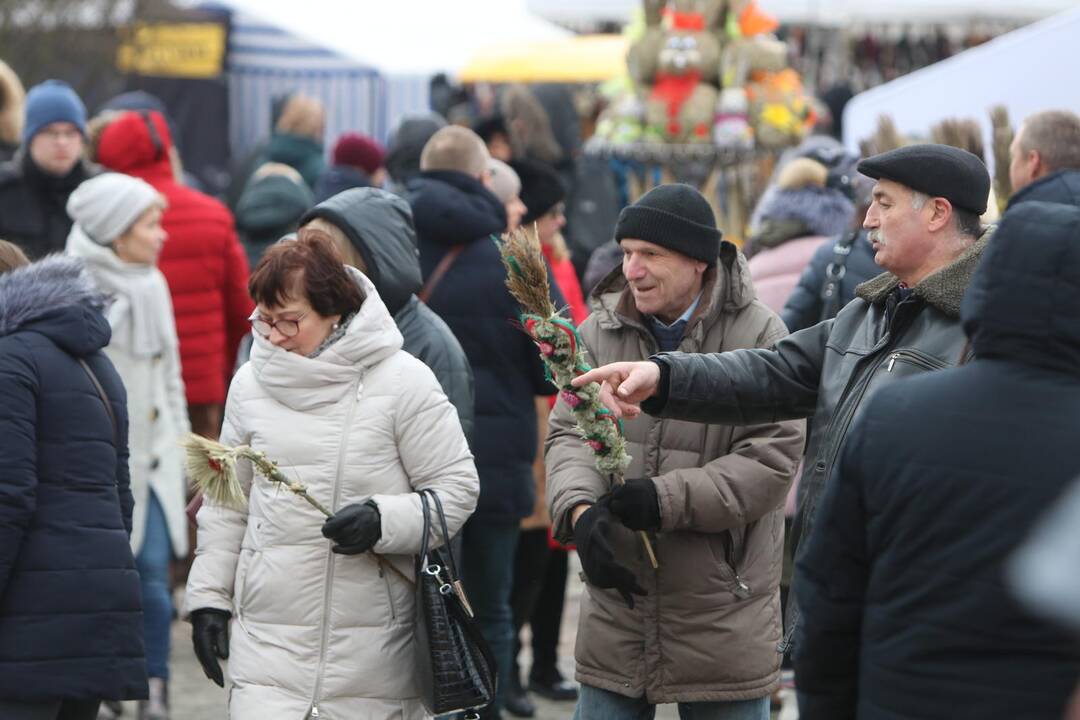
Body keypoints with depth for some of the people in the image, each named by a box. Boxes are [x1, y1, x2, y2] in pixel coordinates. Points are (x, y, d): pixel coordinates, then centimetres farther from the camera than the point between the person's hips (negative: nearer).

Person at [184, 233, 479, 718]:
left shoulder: (402, 382, -5)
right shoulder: (250, 383, 7)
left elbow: (457, 488, -3)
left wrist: (383, 520, -20)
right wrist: (208, 596, 13)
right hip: (267, 637, 2)